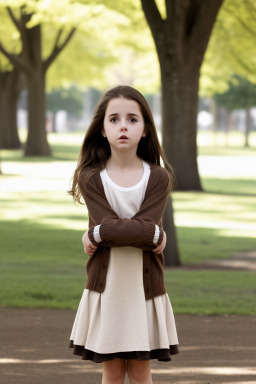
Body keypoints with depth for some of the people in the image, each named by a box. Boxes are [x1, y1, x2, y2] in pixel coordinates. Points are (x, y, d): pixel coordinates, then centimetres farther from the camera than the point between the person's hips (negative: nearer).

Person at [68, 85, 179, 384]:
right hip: (106, 285, 0)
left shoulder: (158, 177, -3)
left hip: (145, 286, 0)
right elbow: (109, 224, -16)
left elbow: (145, 225, -16)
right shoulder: (91, 178, -3)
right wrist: (153, 235, -15)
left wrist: (98, 235, -15)